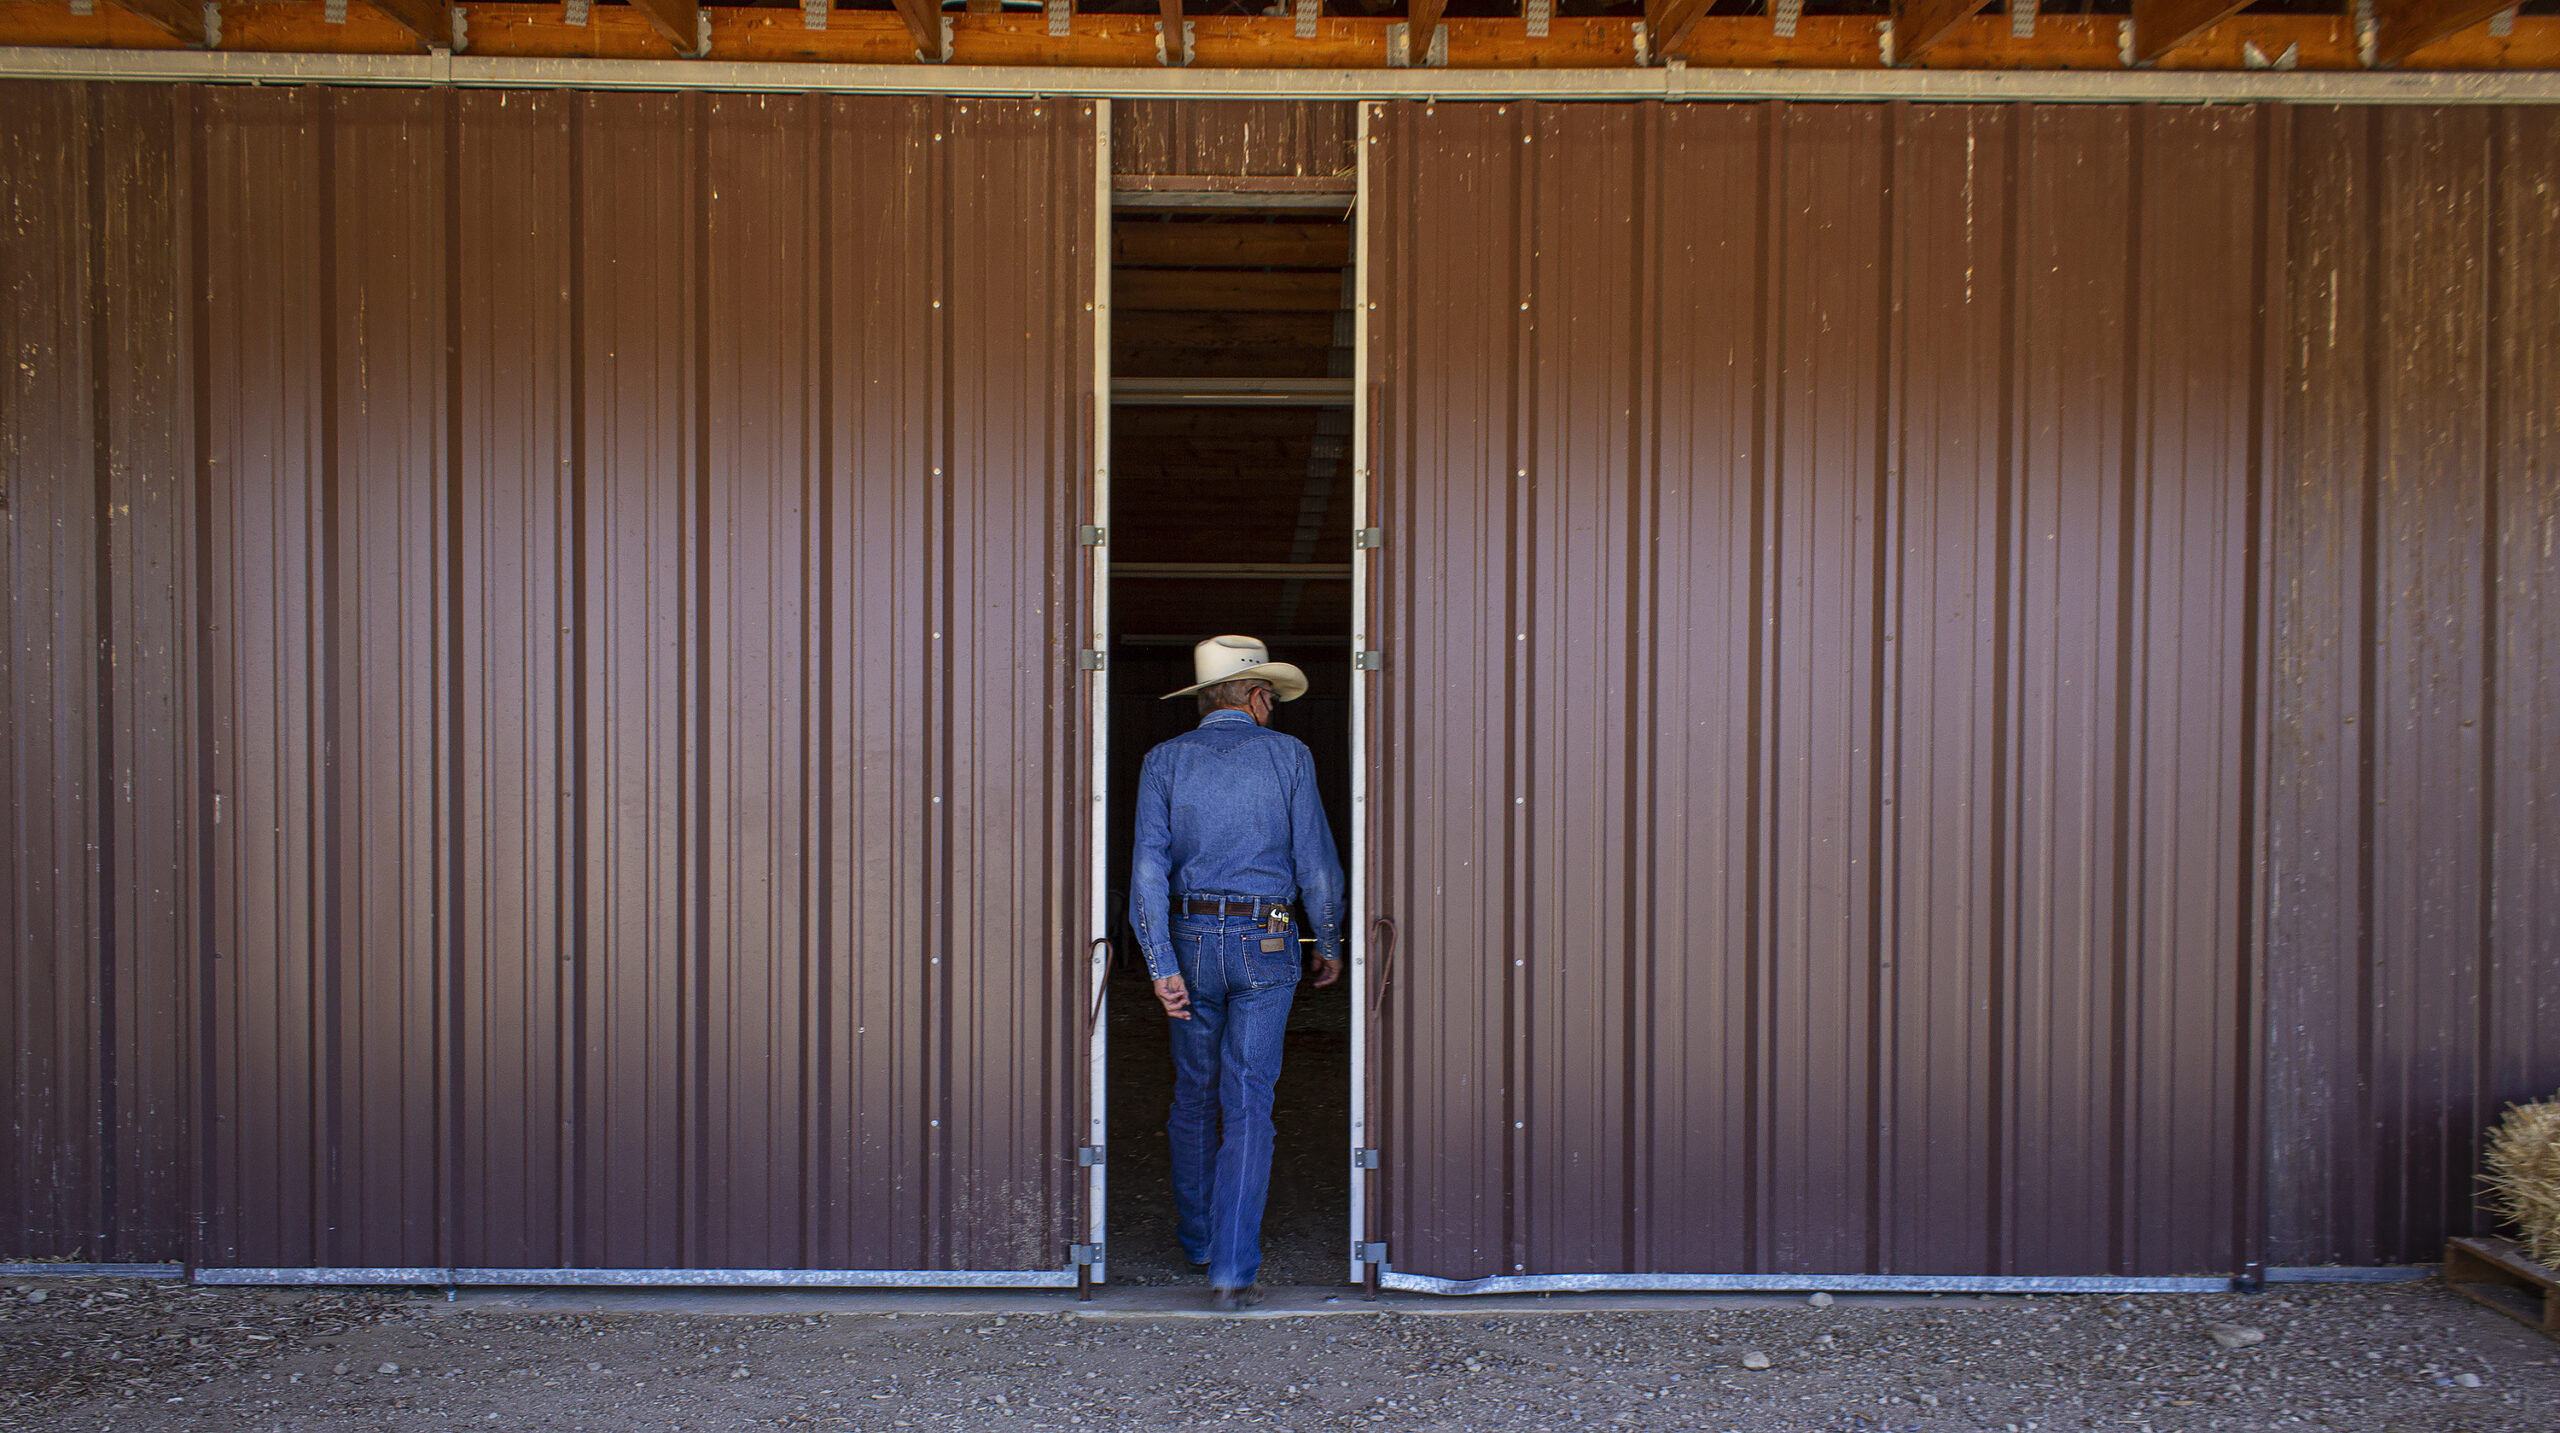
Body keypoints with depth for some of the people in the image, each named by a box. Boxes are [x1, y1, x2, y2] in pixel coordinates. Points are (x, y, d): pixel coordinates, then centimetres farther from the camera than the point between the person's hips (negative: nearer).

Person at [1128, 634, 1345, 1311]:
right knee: (1248, 1103, 0)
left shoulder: (1164, 761, 1)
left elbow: (1149, 866, -8)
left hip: (1190, 941, 2)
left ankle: (1196, 1233, 35)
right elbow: (1316, 863, -3)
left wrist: (1162, 965, -10)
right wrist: (1329, 943, 10)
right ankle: (1233, 1269, -6)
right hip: (1266, 946, -2)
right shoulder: (1287, 755, -2)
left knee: (1194, 1092, 18)